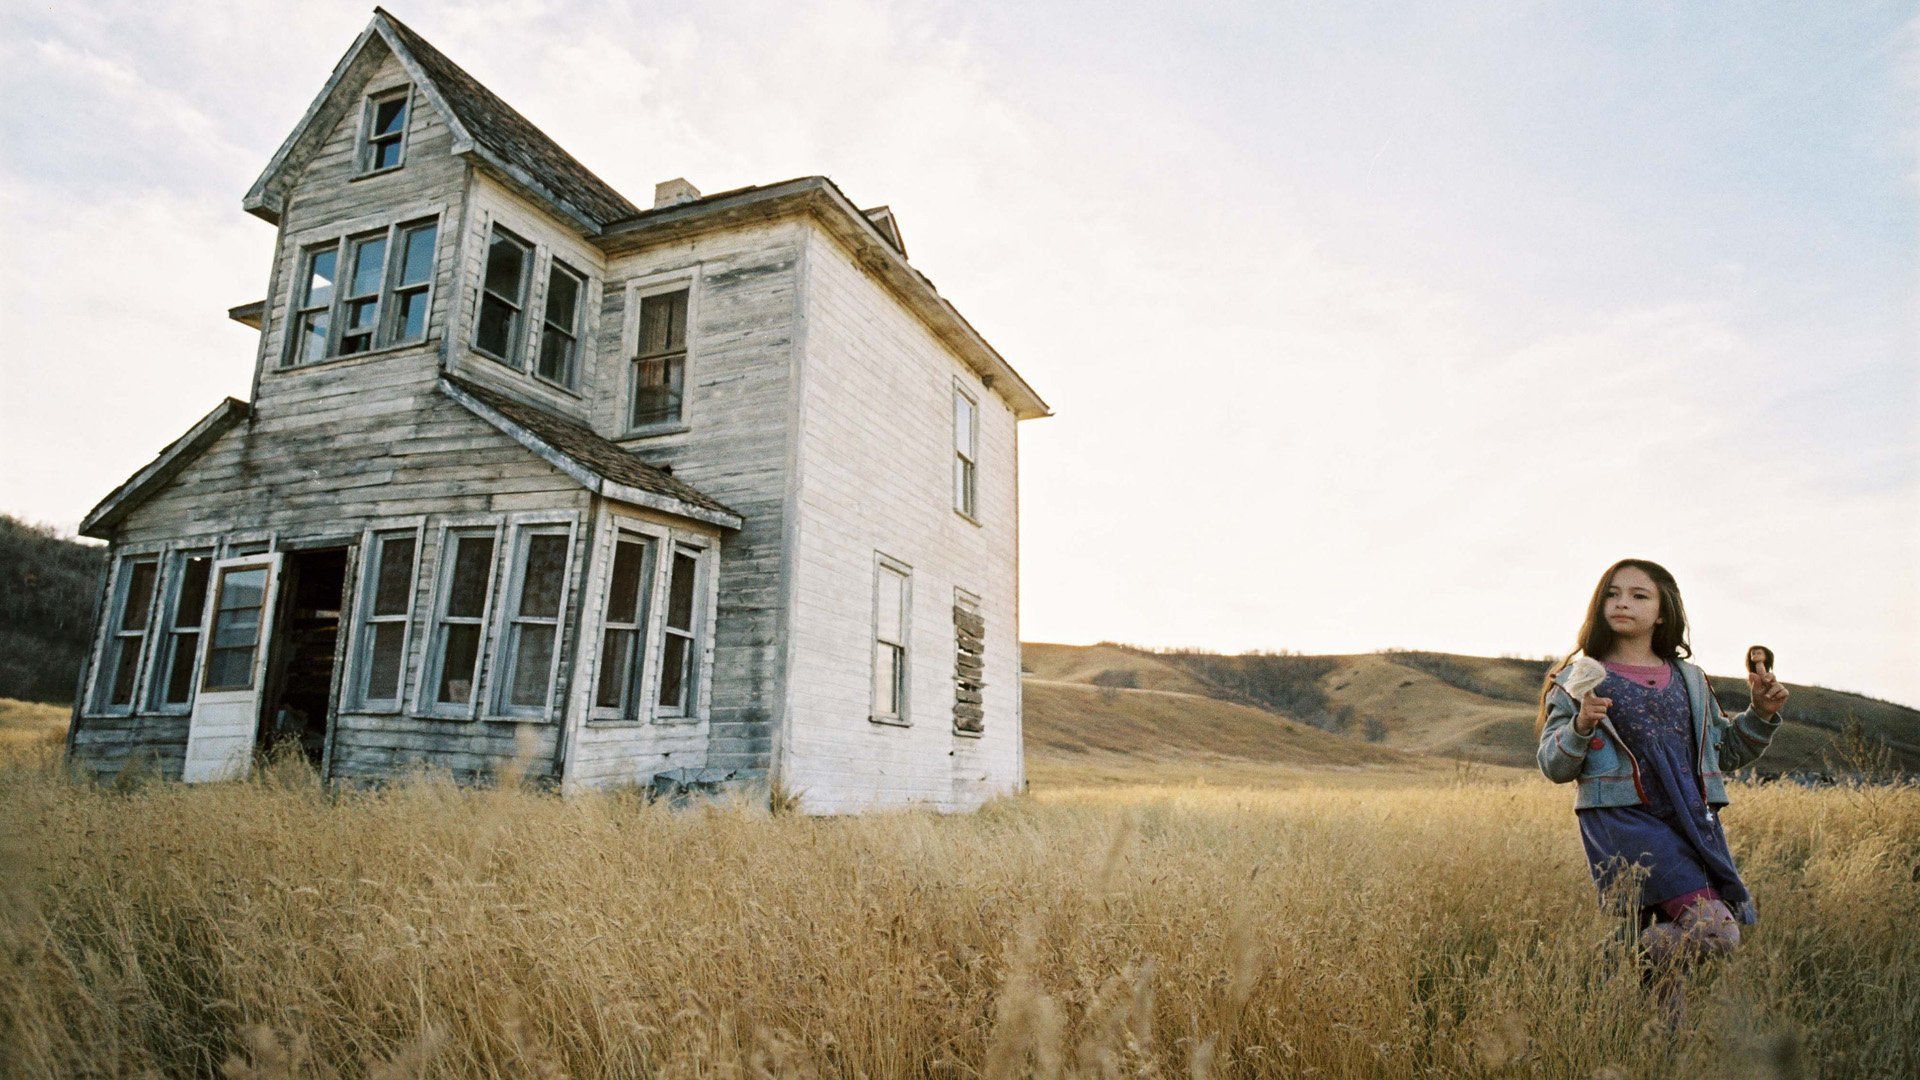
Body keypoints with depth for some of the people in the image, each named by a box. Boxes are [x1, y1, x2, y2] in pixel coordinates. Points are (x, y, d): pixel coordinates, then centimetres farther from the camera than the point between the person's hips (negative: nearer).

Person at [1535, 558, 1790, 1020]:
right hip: (1621, 817, -5)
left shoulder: (1689, 680, 18)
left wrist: (1762, 714, 11)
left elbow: (1725, 752, 27)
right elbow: (1554, 767, -1)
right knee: (1712, 927, -19)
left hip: (1695, 817, 6)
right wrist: (1581, 726, -19)